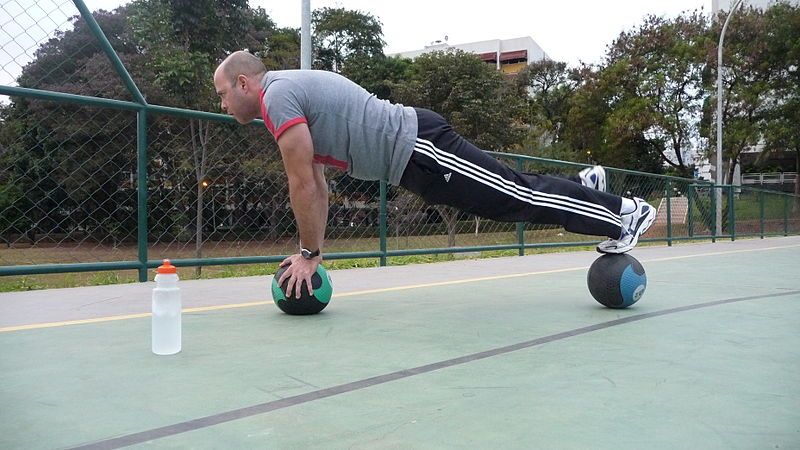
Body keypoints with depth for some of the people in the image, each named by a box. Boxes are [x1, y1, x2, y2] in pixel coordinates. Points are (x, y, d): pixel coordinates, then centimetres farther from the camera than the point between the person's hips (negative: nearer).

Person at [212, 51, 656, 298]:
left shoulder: (278, 96, -12)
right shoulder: (288, 94, 18)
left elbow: (302, 183, -16)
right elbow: (315, 183, 22)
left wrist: (309, 253, -7)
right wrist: (313, 249, 21)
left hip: (418, 149, -9)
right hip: (414, 147, 9)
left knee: (516, 197, 0)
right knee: (510, 192, 20)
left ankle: (623, 211, 13)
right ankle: (584, 186, 37)